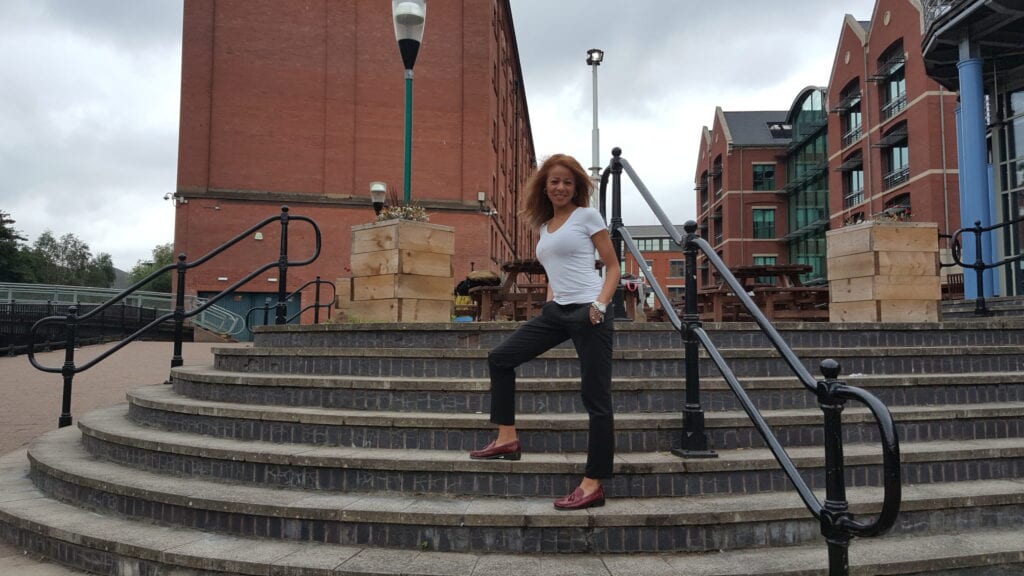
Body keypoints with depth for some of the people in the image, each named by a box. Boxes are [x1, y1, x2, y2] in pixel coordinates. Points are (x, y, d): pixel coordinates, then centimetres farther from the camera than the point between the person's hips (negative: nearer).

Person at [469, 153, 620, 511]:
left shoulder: (587, 216, 1)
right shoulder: (544, 226, 19)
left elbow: (612, 266, 0)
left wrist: (600, 302, -14)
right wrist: (550, 302, 11)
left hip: (587, 311, -7)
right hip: (556, 311, 7)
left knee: (595, 396, -6)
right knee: (500, 358, 8)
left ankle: (593, 484, 0)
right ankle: (507, 439, 17)